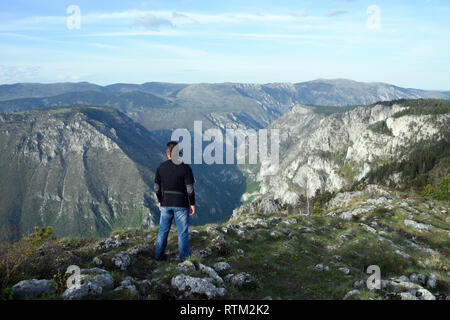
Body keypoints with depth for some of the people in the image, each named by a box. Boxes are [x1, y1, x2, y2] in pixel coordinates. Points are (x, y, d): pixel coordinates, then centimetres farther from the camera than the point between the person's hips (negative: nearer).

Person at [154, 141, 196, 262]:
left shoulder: (161, 167, -2)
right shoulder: (185, 167, -12)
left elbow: (157, 187, 4)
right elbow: (190, 189, -13)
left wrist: (159, 201, 17)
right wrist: (192, 204, -2)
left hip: (165, 204, 3)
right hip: (181, 205, -3)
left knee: (163, 229, 16)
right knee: (182, 232, 7)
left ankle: (159, 254, 26)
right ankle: (184, 257, 15)